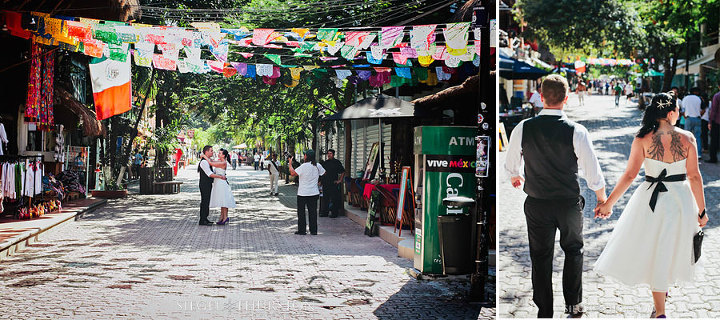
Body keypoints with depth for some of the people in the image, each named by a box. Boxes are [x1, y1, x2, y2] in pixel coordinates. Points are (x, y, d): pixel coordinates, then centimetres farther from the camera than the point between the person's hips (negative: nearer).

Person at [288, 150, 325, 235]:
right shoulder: (318, 166, 0)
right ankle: (313, 230, 9)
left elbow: (293, 173, -18)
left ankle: (302, 230, 9)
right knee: (313, 212, 8)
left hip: (303, 193, -4)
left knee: (301, 212, 7)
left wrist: (290, 163, -7)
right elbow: (324, 173, 16)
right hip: (314, 193, 4)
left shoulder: (304, 166, -17)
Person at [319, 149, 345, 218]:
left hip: (333, 183, -5)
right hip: (325, 183, 5)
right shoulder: (325, 162, 14)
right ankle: (324, 212, 15)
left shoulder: (337, 162, -1)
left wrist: (340, 180, -6)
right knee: (325, 197, 8)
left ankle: (334, 213, 1)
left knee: (334, 199, -4)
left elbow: (343, 172, 0)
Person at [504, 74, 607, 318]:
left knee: (540, 256, 12)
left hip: (537, 204, 1)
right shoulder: (577, 131, -15)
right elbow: (593, 173, -10)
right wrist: (602, 199, 7)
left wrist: (515, 177, 29)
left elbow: (510, 165, 6)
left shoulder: (523, 128, -10)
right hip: (569, 203, -1)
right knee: (573, 249, 22)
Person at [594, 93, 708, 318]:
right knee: (673, 247, 23)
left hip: (652, 199, -1)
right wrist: (701, 210, 4)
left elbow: (629, 175, -14)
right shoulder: (687, 138, -8)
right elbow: (694, 177, -6)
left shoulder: (643, 139, -12)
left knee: (654, 251, 9)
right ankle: (663, 289, 45)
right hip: (681, 198, 2)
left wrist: (608, 204, -6)